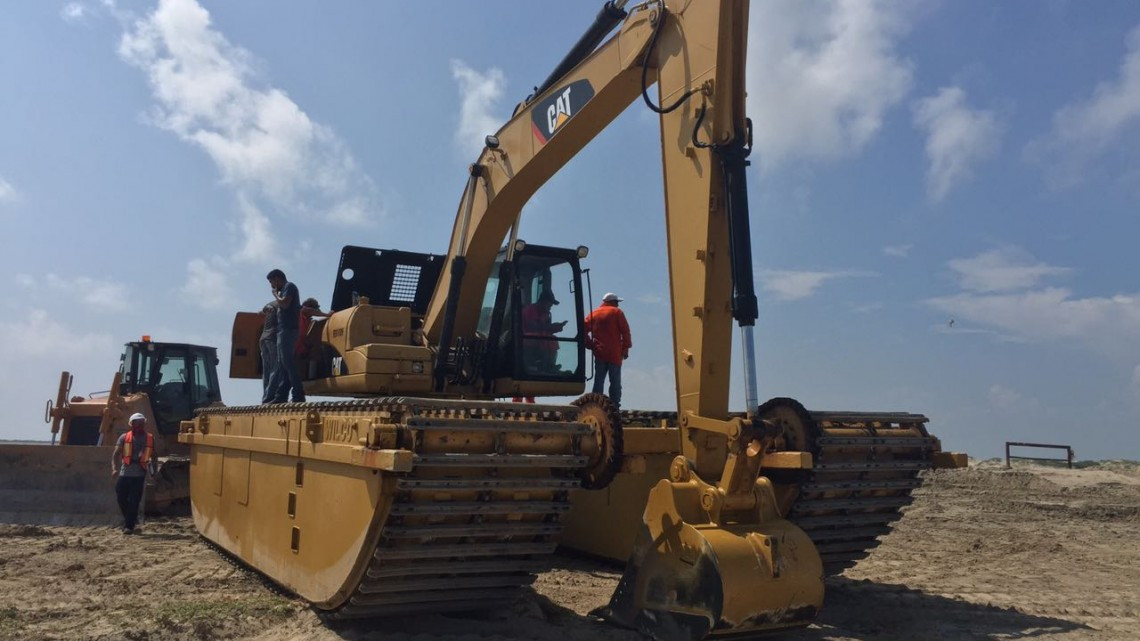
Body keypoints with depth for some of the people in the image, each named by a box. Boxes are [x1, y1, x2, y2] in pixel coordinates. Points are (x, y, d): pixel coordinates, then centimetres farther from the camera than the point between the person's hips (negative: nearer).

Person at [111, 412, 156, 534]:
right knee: (121, 498, 4)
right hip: (124, 473, 1)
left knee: (134, 501, -2)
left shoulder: (150, 438, 5)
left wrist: (153, 471, 4)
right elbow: (116, 453, -4)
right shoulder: (124, 437, 3)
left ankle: (129, 526, 4)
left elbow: (153, 456, 11)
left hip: (139, 474, -1)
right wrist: (114, 467, -19)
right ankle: (131, 519, 27)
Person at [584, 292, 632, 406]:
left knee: (598, 381, 5)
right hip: (615, 354, -4)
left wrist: (590, 345, 8)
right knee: (615, 382, 0)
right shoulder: (617, 312, 1)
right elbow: (625, 331, -7)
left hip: (599, 353, 4)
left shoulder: (594, 314, 12)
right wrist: (626, 347, -2)